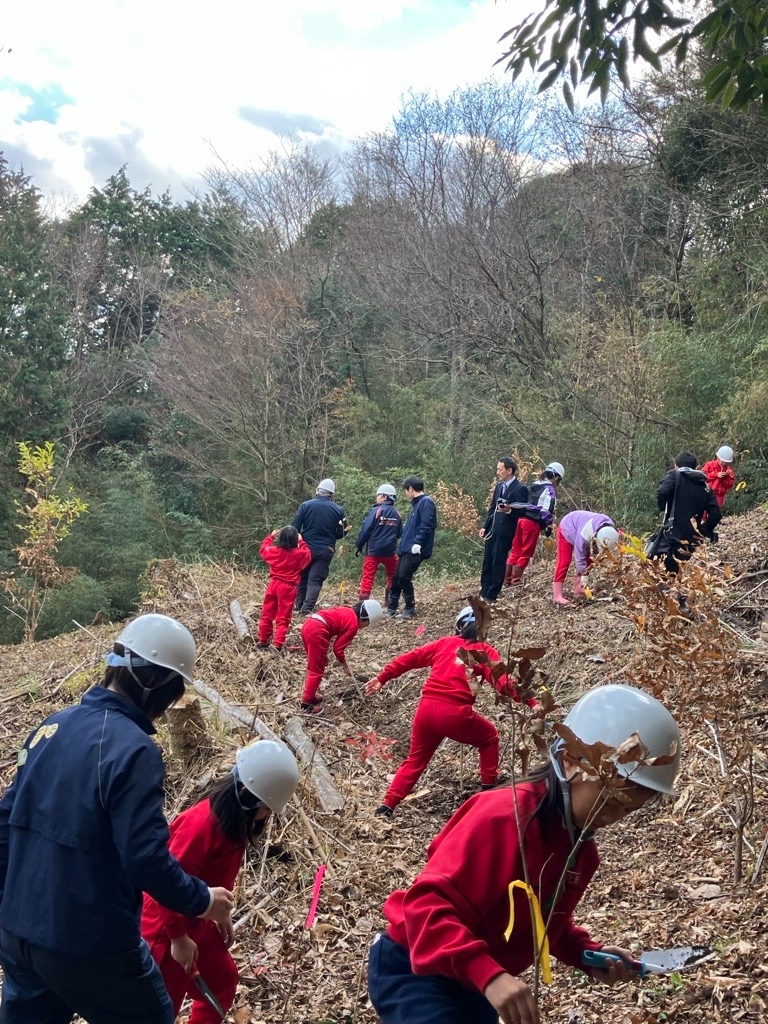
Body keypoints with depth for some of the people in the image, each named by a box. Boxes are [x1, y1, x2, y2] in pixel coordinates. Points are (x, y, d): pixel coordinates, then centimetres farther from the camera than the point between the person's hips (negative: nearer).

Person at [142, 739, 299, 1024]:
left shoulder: (236, 820, -4)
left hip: (200, 920, 9)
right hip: (168, 926, -9)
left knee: (222, 981, 18)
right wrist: (178, 937, -20)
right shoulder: (202, 823, -32)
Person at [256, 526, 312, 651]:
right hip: (288, 588, -2)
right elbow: (308, 555, 14)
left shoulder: (274, 551, -4)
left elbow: (264, 549, 18)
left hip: (274, 585, 2)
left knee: (267, 614, 13)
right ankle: (278, 644, -5)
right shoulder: (299, 554, -9)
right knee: (283, 618, 2)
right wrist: (302, 542, 19)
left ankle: (263, 641, 20)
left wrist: (271, 536, 29)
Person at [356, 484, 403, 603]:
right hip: (389, 551, 4)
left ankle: (363, 601, -5)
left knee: (368, 576, 0)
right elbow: (399, 534, 11)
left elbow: (365, 530, -11)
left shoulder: (376, 511, -11)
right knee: (393, 576, 18)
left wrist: (358, 546, -2)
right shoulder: (397, 514, 3)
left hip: (373, 550, -4)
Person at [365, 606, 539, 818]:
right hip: (454, 713, -4)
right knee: (489, 737, 25)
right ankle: (489, 789, 25)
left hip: (426, 708, 4)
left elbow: (411, 658, 17)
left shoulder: (445, 643, 19)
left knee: (415, 759, 21)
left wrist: (381, 678, 22)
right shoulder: (486, 652, 8)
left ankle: (387, 805, 12)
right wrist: (531, 702, -10)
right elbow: (503, 683, -6)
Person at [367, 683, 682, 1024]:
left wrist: (589, 955, -2)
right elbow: (427, 903, -33)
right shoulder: (504, 818, -28)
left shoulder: (582, 851, 1)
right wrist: (489, 975, -43)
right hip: (416, 972, -9)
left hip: (476, 988, 9)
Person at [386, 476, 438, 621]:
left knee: (404, 577, -9)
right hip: (406, 548, 10)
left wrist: (418, 542, -26)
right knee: (396, 577, 9)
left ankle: (410, 609, 5)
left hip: (415, 549, -10)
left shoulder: (426, 502, -10)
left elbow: (426, 525, -20)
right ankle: (391, 609, 17)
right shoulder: (417, 503, 21)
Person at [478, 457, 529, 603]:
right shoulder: (499, 486, 15)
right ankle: (483, 594, 17)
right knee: (487, 563, 9)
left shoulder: (520, 489, -10)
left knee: (498, 564, -2)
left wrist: (509, 510, -31)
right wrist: (484, 526, 11)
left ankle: (491, 596, 5)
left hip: (505, 531, -7)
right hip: (492, 529, 7)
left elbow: (521, 512, -13)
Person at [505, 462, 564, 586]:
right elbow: (547, 509, -11)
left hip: (520, 519, 7)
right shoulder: (550, 489, -1)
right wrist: (549, 526, -3)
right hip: (532, 523, -7)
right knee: (525, 554, -1)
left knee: (515, 552, 12)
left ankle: (506, 580, 12)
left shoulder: (532, 486, 22)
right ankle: (515, 582, 0)